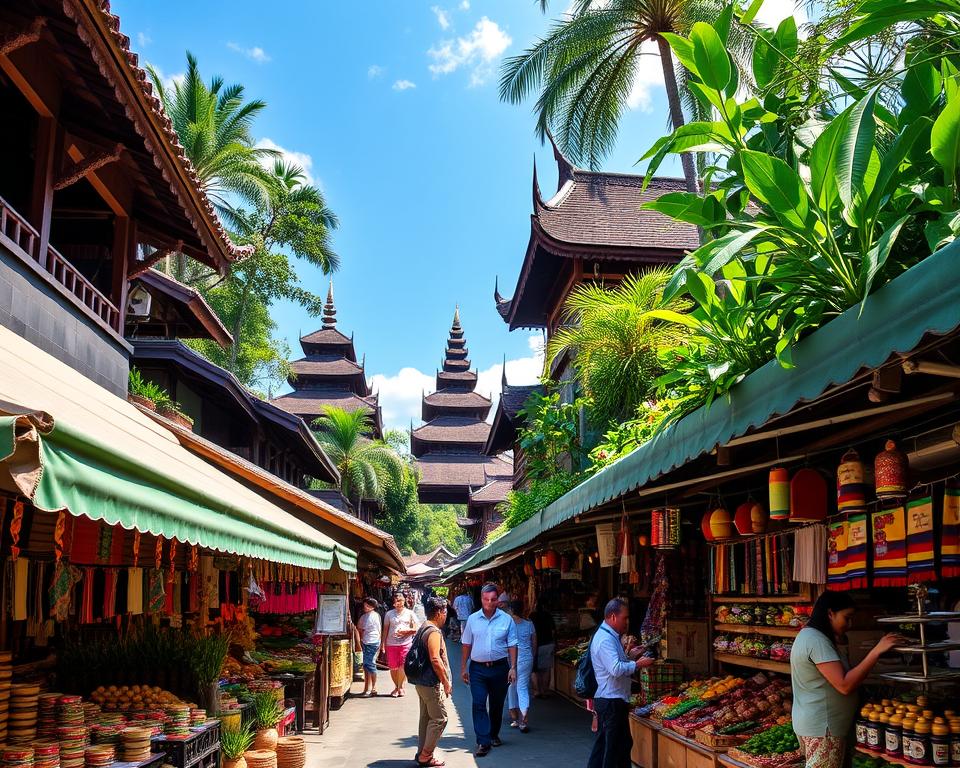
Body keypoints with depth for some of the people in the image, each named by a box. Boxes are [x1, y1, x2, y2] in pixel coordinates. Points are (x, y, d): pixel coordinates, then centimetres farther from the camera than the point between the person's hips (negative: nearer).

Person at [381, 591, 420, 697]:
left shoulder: (409, 613, 7)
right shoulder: (389, 614, 10)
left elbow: (416, 628, 6)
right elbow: (385, 630, 12)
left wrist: (406, 631, -10)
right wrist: (383, 644, 7)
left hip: (405, 644, -1)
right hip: (391, 644, 1)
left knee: (403, 667, -7)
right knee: (393, 668, 3)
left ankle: (400, 687, 9)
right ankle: (396, 687, 21)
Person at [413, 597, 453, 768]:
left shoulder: (423, 629, 13)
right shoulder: (434, 632, -19)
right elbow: (435, 660, -25)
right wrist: (446, 682, -16)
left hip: (422, 682, 10)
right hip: (432, 683, -10)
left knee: (426, 718, 16)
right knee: (439, 719, -2)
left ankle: (422, 753, 23)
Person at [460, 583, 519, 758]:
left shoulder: (506, 620, -3)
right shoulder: (473, 619, 0)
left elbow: (512, 645, -1)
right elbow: (466, 645, 5)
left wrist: (513, 668, -8)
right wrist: (463, 668, 3)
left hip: (499, 667, 0)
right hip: (478, 669, 0)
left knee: (497, 704, 13)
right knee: (478, 704, -8)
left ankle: (494, 735, 33)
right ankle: (483, 742, -5)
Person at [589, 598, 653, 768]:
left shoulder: (609, 636, 15)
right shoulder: (605, 639, -19)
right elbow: (616, 669, -29)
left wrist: (629, 656, 11)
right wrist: (637, 664, -19)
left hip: (605, 701, 10)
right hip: (612, 701, -10)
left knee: (604, 742, 16)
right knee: (616, 745, -3)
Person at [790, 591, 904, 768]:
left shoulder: (808, 635, 12)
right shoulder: (817, 641, -20)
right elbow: (845, 685, -26)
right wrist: (876, 651, -26)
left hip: (814, 724, 10)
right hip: (822, 728, -10)